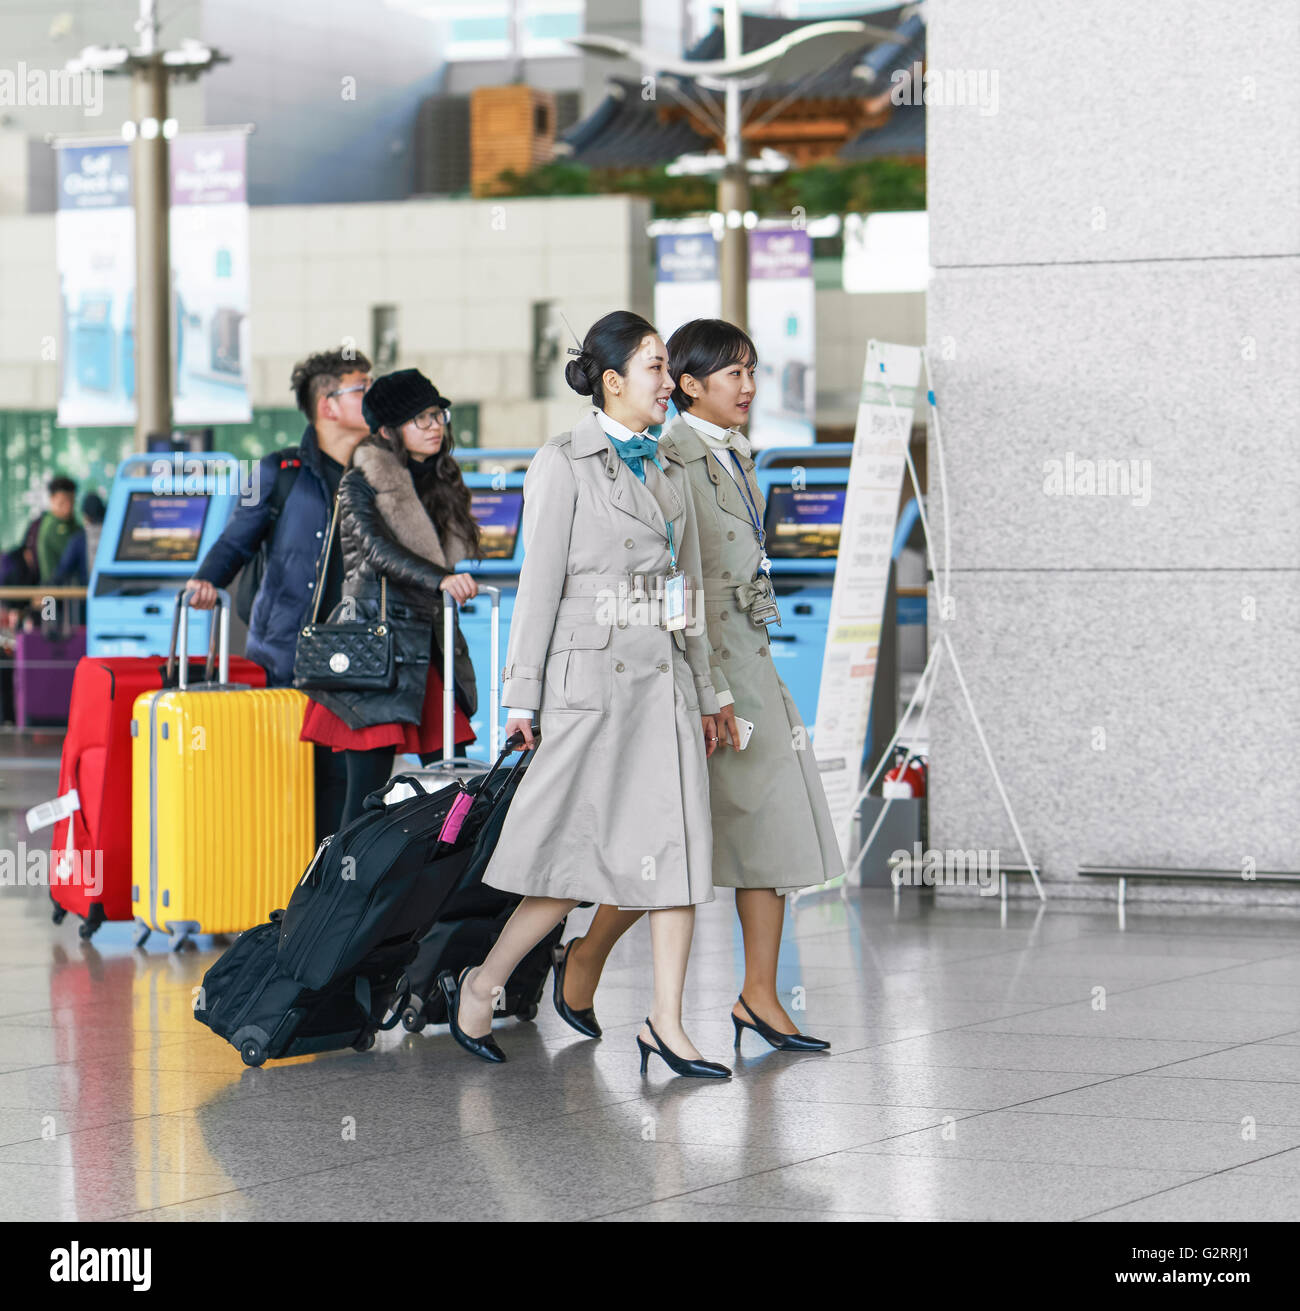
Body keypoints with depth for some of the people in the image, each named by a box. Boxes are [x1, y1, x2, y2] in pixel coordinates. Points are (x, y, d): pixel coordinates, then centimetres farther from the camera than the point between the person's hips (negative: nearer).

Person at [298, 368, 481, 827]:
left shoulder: (443, 482, 15)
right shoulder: (360, 485, -4)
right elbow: (377, 550, -21)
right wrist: (440, 580, -35)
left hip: (432, 650, 6)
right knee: (370, 784, -8)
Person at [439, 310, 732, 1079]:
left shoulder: (669, 471, 15)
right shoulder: (565, 465, -4)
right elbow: (539, 584, -6)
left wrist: (705, 694, 16)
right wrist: (523, 697, -9)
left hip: (665, 682, 6)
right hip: (593, 677, -6)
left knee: (681, 844, -1)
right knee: (578, 857, -5)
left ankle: (667, 1023, 2)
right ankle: (479, 986, 13)